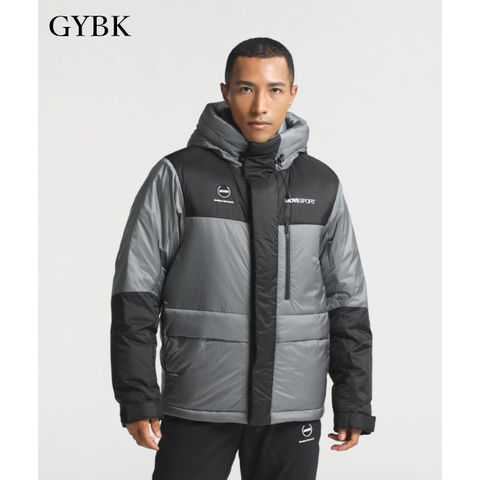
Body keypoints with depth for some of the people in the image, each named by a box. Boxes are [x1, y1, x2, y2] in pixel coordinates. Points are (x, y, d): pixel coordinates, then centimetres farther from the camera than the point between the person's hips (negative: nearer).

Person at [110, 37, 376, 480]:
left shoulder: (322, 185, 7)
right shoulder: (179, 176, -2)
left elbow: (346, 298, 11)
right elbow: (135, 291, -3)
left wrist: (354, 404, 8)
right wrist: (137, 398, -8)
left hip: (293, 408, 3)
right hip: (198, 408, -2)